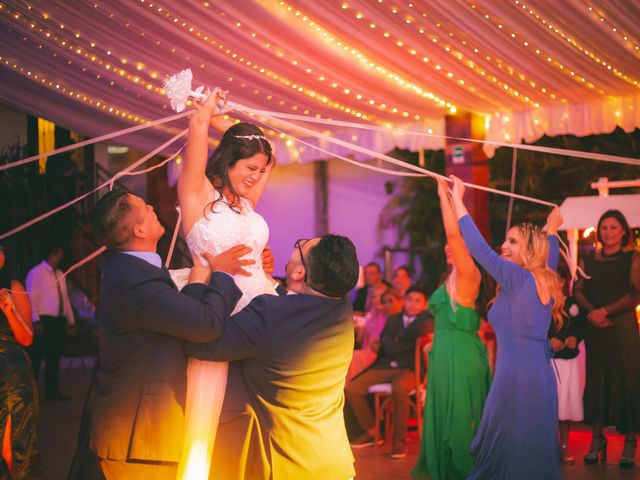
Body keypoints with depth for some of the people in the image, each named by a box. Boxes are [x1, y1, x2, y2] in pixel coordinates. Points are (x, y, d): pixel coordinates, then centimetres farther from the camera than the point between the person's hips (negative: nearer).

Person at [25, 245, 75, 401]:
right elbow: (31, 297, -13)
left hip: (59, 321, 7)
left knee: (54, 357, 11)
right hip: (44, 321, -7)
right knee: (37, 358, -3)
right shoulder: (37, 272, -8)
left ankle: (52, 391, 18)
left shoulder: (59, 274, 16)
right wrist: (36, 321, -19)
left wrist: (70, 320, 14)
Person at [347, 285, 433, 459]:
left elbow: (422, 330, -17)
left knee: (399, 389, -39)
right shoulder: (392, 320, 19)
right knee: (351, 389, -13)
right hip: (386, 366, 5)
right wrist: (412, 342, -6)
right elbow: (387, 347, 3)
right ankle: (371, 432, 4)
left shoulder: (427, 320, 9)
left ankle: (400, 441, -27)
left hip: (410, 369, -5)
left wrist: (399, 337, -1)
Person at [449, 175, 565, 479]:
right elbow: (550, 258, 34)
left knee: (503, 449, -3)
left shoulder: (518, 278, -11)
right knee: (537, 446, 12)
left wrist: (457, 200, -10)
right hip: (542, 374, 8)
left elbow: (479, 248, -15)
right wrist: (551, 230, 49)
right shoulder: (546, 280, 10)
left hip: (516, 372, -8)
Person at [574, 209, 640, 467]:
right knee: (596, 380, 3)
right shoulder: (588, 260, 12)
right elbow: (579, 291, 7)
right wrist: (592, 312, -11)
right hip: (595, 328, 4)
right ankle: (597, 438, 9)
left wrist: (605, 311, -15)